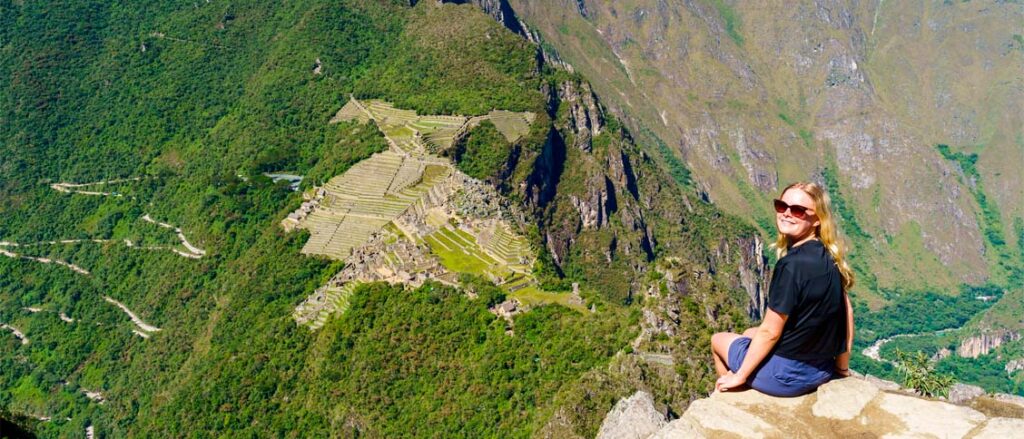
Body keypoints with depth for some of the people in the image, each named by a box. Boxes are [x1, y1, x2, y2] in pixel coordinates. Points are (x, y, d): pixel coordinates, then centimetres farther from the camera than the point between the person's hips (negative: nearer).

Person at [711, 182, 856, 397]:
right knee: (750, 333, 30)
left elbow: (770, 332, -21)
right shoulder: (829, 258, -3)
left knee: (718, 339, 17)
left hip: (787, 375, -7)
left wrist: (739, 376, -9)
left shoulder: (792, 264, -26)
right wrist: (842, 367, 17)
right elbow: (847, 311, 5)